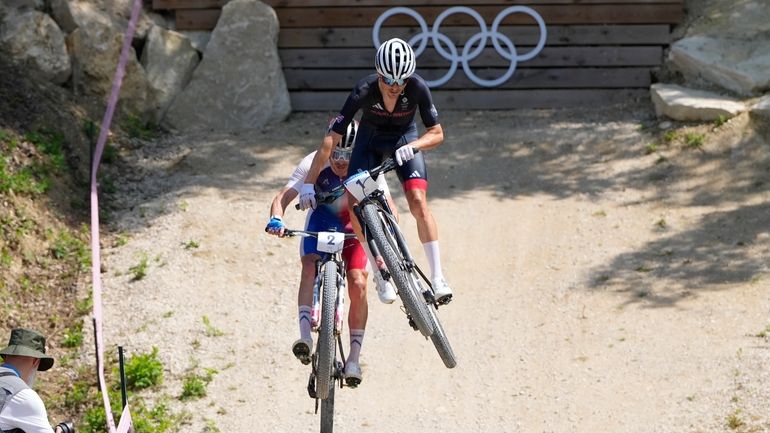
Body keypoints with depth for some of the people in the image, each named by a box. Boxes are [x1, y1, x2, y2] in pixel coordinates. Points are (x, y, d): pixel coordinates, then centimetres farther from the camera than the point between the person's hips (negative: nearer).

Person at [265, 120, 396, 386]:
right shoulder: (314, 164, -28)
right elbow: (282, 198, -30)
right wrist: (276, 220, -51)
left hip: (355, 224, 0)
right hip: (322, 217, 0)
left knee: (358, 285, -16)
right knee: (310, 267, -29)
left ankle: (354, 357, -6)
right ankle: (305, 334, -33)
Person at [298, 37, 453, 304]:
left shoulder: (417, 88, -31)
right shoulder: (364, 91, -33)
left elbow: (437, 133, -21)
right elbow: (331, 139, -31)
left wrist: (412, 147, -42)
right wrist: (309, 183, -33)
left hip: (404, 139, 0)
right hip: (371, 139, 0)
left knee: (418, 202, -20)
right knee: (355, 204, -18)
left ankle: (437, 277, -16)